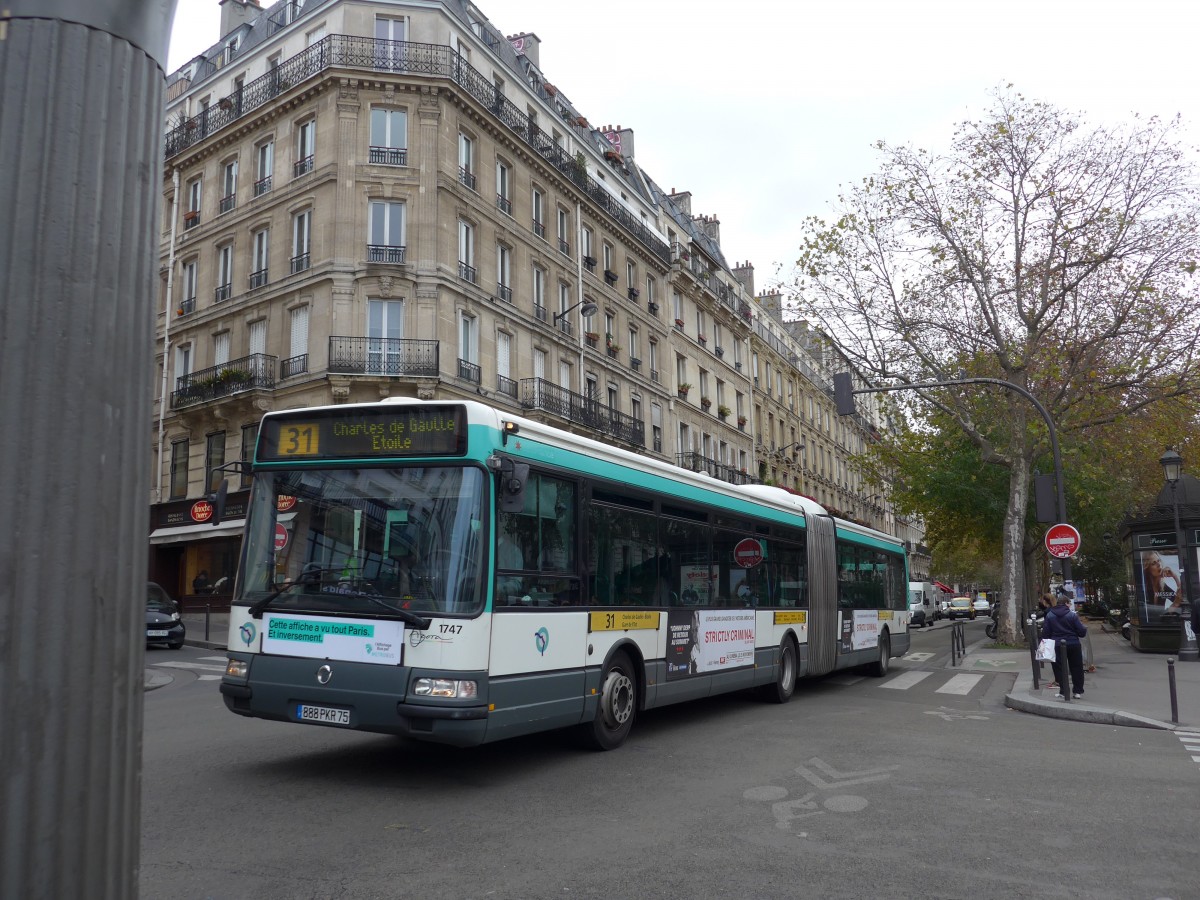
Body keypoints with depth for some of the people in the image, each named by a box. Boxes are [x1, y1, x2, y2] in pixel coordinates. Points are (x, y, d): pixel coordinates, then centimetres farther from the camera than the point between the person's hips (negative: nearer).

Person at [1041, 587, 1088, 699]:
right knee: (1076, 668, 13)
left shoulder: (1049, 615, -2)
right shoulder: (1072, 615, -7)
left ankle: (1063, 691, 6)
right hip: (1073, 645, 0)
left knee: (1060, 669, 7)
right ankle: (1077, 691, 18)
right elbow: (1081, 632, -5)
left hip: (1057, 646, 0)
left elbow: (1045, 633, -2)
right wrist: (1085, 627, 17)